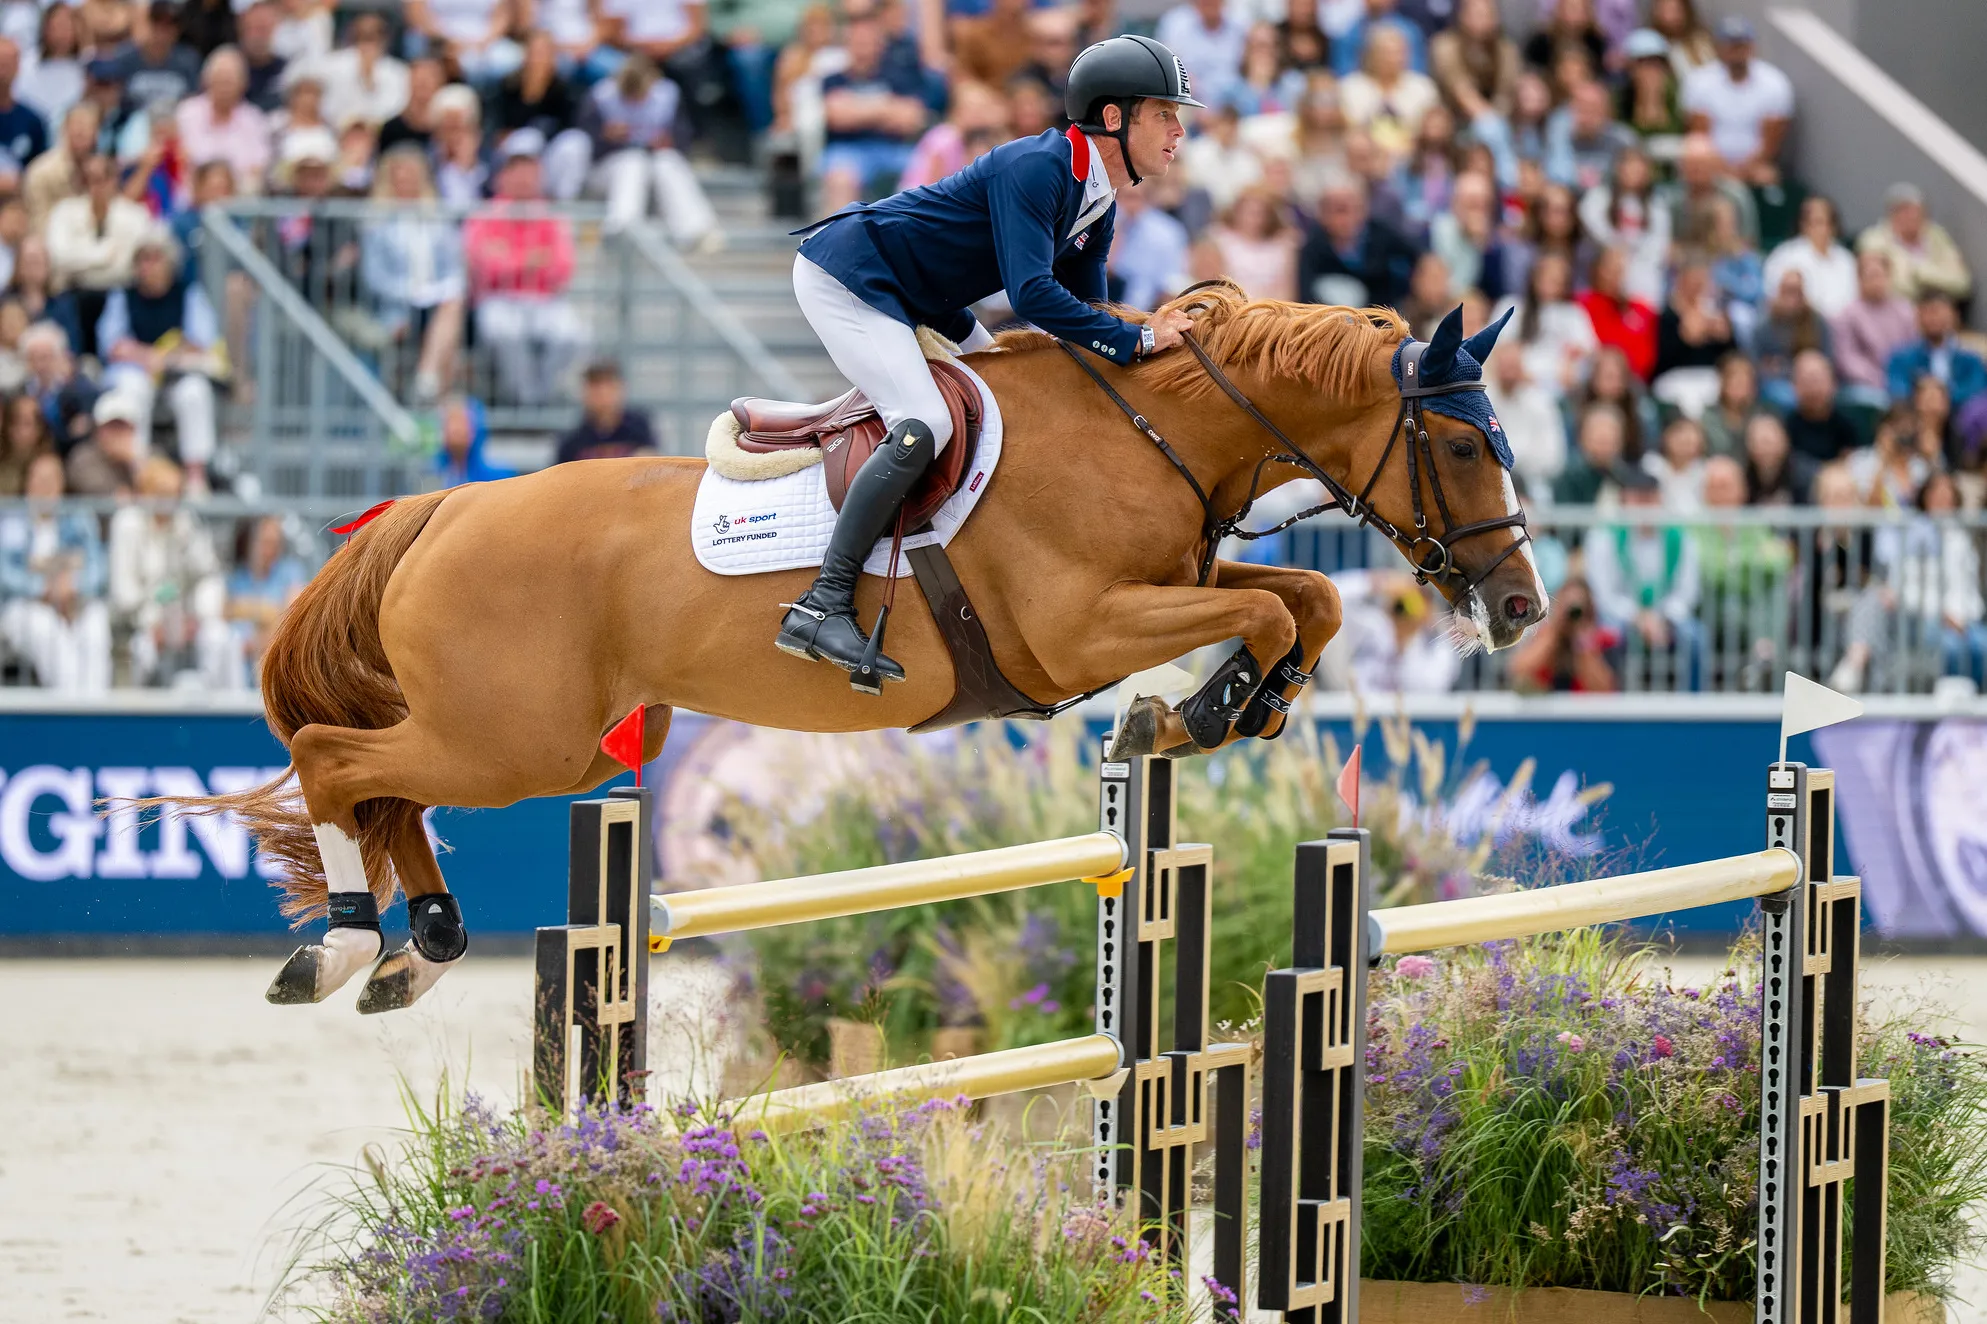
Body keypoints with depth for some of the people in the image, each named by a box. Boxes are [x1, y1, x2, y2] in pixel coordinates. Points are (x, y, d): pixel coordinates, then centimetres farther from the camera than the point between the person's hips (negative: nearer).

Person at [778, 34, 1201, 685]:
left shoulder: (1098, 206, 7)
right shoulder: (1036, 168, -24)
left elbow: (1083, 312, 11)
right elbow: (1033, 295, -33)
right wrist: (1136, 340, -30)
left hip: (917, 301, 11)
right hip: (843, 276, -11)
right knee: (925, 424, -25)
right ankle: (822, 605, -28)